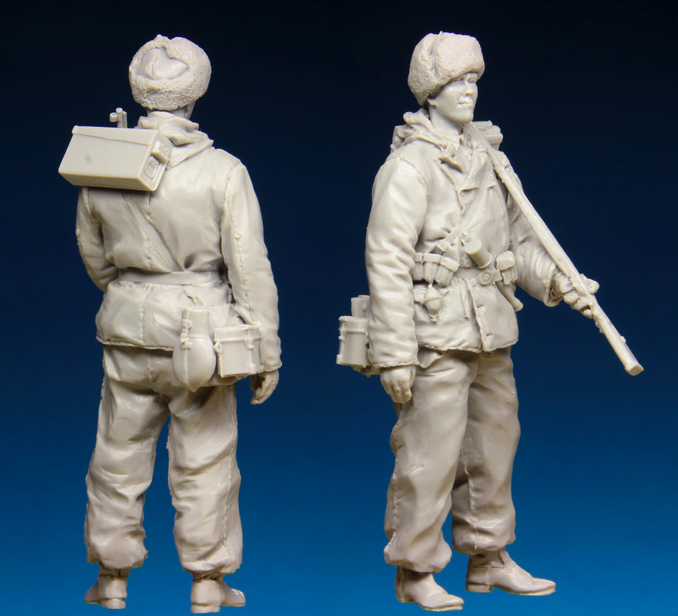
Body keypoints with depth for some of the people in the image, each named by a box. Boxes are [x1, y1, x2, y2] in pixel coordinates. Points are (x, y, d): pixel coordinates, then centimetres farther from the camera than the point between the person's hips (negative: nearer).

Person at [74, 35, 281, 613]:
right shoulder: (224, 172, -13)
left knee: (119, 456, 14)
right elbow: (250, 268, -11)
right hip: (201, 328, -3)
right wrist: (266, 349, -3)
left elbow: (94, 258, 11)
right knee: (203, 460, 9)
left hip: (126, 327, 3)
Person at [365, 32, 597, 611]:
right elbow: (387, 263, -15)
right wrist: (395, 355, -17)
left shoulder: (486, 155, 12)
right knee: (429, 456, -3)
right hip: (436, 336, -8)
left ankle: (489, 560, 29)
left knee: (494, 447, 15)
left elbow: (518, 237, 19)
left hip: (491, 332, 8)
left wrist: (561, 282, 2)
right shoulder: (409, 166, -12)